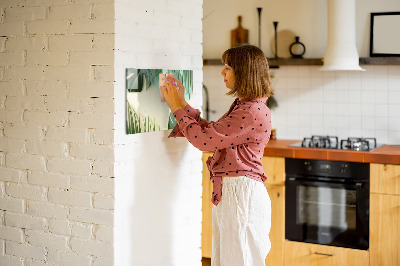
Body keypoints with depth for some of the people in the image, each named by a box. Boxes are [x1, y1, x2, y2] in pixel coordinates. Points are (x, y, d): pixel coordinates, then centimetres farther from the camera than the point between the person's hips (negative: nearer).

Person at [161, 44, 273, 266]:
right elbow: (211, 132, 17)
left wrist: (178, 108, -7)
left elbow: (204, 139, -19)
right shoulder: (242, 106, 13)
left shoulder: (253, 112, -20)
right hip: (228, 192, 10)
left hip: (242, 193, -10)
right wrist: (182, 104, 14)